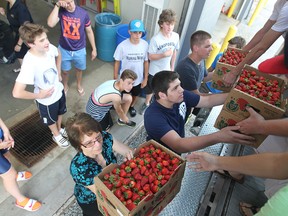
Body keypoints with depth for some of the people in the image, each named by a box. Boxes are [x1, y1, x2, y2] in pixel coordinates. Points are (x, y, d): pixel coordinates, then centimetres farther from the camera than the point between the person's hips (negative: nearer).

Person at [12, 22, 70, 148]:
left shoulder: (49, 48, -19)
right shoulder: (29, 64, -36)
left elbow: (58, 55, 8)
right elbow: (17, 93, -36)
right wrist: (39, 95, -22)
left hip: (59, 90, 6)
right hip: (46, 100, -5)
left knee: (60, 113, 31)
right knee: (51, 120, 24)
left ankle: (60, 129, 61)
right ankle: (57, 135, 54)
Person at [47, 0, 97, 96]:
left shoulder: (83, 13, -16)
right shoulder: (60, 11, -16)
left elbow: (89, 31, -5)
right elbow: (50, 24, -34)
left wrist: (94, 49, -3)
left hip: (79, 50, 0)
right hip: (64, 49, 0)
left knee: (79, 69, 24)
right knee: (65, 71, 20)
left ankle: (79, 85, 52)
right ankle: (65, 86, 50)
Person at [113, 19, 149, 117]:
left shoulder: (145, 45, -14)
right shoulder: (122, 46, -22)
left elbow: (146, 62, -4)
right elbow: (117, 62, -10)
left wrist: (145, 78, 0)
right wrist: (115, 79, -4)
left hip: (139, 79, 3)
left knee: (135, 95, 26)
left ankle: (131, 106, 57)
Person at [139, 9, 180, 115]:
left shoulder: (176, 36, -10)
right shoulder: (155, 39, -25)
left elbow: (174, 52, 3)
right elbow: (150, 56, -18)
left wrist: (172, 68, 8)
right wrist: (164, 54, -31)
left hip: (166, 70, 4)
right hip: (154, 71, -4)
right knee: (150, 89, 19)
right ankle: (147, 103, 47)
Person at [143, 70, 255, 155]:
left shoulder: (181, 96, -14)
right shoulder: (153, 116, -33)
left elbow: (208, 100, -2)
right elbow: (178, 145, -41)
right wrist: (219, 137, -47)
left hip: (178, 151, 5)